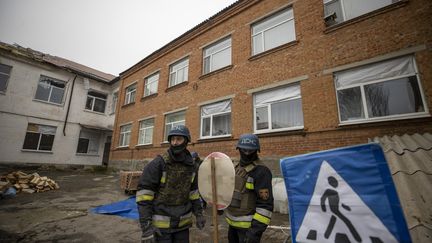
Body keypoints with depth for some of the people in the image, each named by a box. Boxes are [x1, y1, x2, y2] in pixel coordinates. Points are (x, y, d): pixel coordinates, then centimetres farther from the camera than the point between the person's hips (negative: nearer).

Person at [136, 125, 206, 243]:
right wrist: (146, 226, -20)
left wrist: (199, 214, 6)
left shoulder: (191, 166, -1)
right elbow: (143, 194, -17)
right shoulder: (158, 163, -17)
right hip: (161, 222, -4)